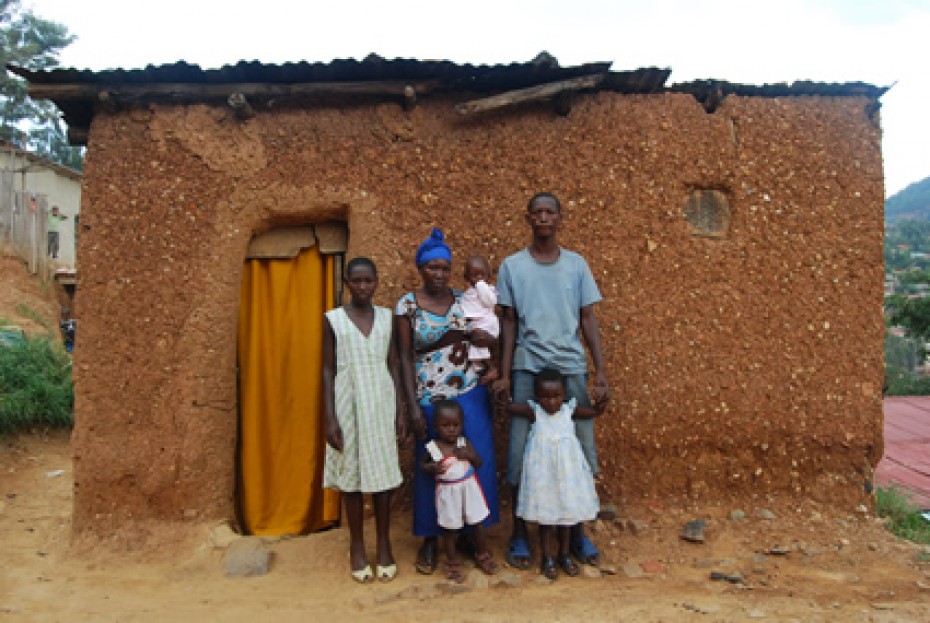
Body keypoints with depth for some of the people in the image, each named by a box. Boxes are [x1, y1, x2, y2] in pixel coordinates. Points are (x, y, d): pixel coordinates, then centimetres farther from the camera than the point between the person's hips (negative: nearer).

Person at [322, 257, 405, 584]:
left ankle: (384, 545, 21)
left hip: (381, 403, 2)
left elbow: (393, 366, 8)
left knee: (382, 472, 6)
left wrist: (400, 411, 4)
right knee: (351, 474, 6)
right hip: (348, 404, -2)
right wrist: (329, 418, -7)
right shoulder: (333, 319, -2)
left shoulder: (386, 317, 5)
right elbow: (328, 370, -2)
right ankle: (357, 548, 21)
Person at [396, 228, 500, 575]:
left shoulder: (465, 300, 3)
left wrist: (483, 337, -15)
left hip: (470, 396, 2)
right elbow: (405, 358, -4)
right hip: (430, 400, -2)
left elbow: (492, 338, 9)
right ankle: (429, 540, 24)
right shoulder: (407, 305, -3)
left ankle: (469, 534, 25)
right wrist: (413, 407, -8)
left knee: (477, 463, 5)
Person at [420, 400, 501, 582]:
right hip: (448, 493, -1)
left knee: (478, 524, 13)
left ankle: (482, 555, 36)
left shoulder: (464, 443, -7)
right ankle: (452, 563, 29)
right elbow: (422, 465, 3)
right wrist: (433, 467, -18)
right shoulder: (432, 447, -12)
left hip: (469, 489, 2)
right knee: (449, 529, 11)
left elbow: (479, 463, -1)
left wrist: (469, 455, -21)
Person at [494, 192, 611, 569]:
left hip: (572, 368, 2)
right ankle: (519, 534, 18)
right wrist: (504, 375, -1)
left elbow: (588, 320, 6)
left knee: (580, 452, 4)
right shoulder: (512, 266, 5)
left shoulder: (577, 265, 8)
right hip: (527, 369, -1)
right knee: (521, 454, 1)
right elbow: (508, 323, 5)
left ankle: (577, 533, 21)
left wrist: (601, 375, 0)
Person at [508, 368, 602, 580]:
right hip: (543, 473, -3)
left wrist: (602, 399, -9)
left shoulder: (570, 410, -5)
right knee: (545, 515, 9)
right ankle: (547, 558, 26)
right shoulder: (534, 412, -12)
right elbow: (508, 406, -14)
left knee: (567, 512, 16)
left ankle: (564, 554, 35)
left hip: (567, 473, 3)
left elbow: (595, 411, 6)